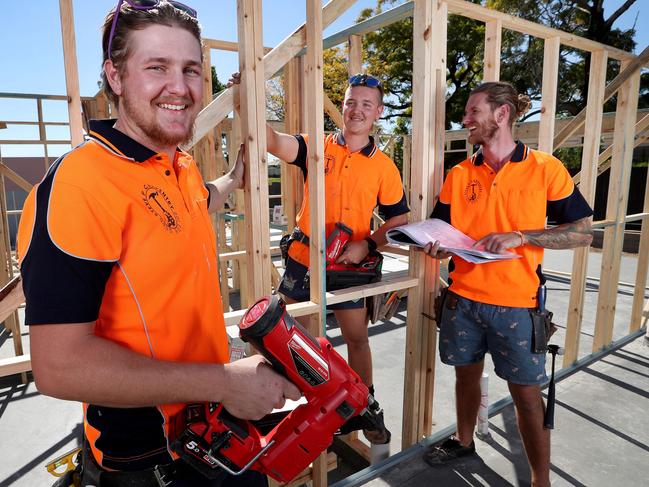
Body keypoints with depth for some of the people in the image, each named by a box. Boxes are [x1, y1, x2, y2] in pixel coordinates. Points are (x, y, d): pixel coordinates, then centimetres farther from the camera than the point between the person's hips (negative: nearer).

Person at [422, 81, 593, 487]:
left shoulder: (545, 168, -5)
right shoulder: (459, 175, 4)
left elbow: (583, 232, -4)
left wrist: (519, 236, -18)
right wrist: (437, 248, -15)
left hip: (516, 303, -3)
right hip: (463, 298, 4)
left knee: (526, 393, 7)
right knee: (467, 375, 19)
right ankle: (464, 441, 44)